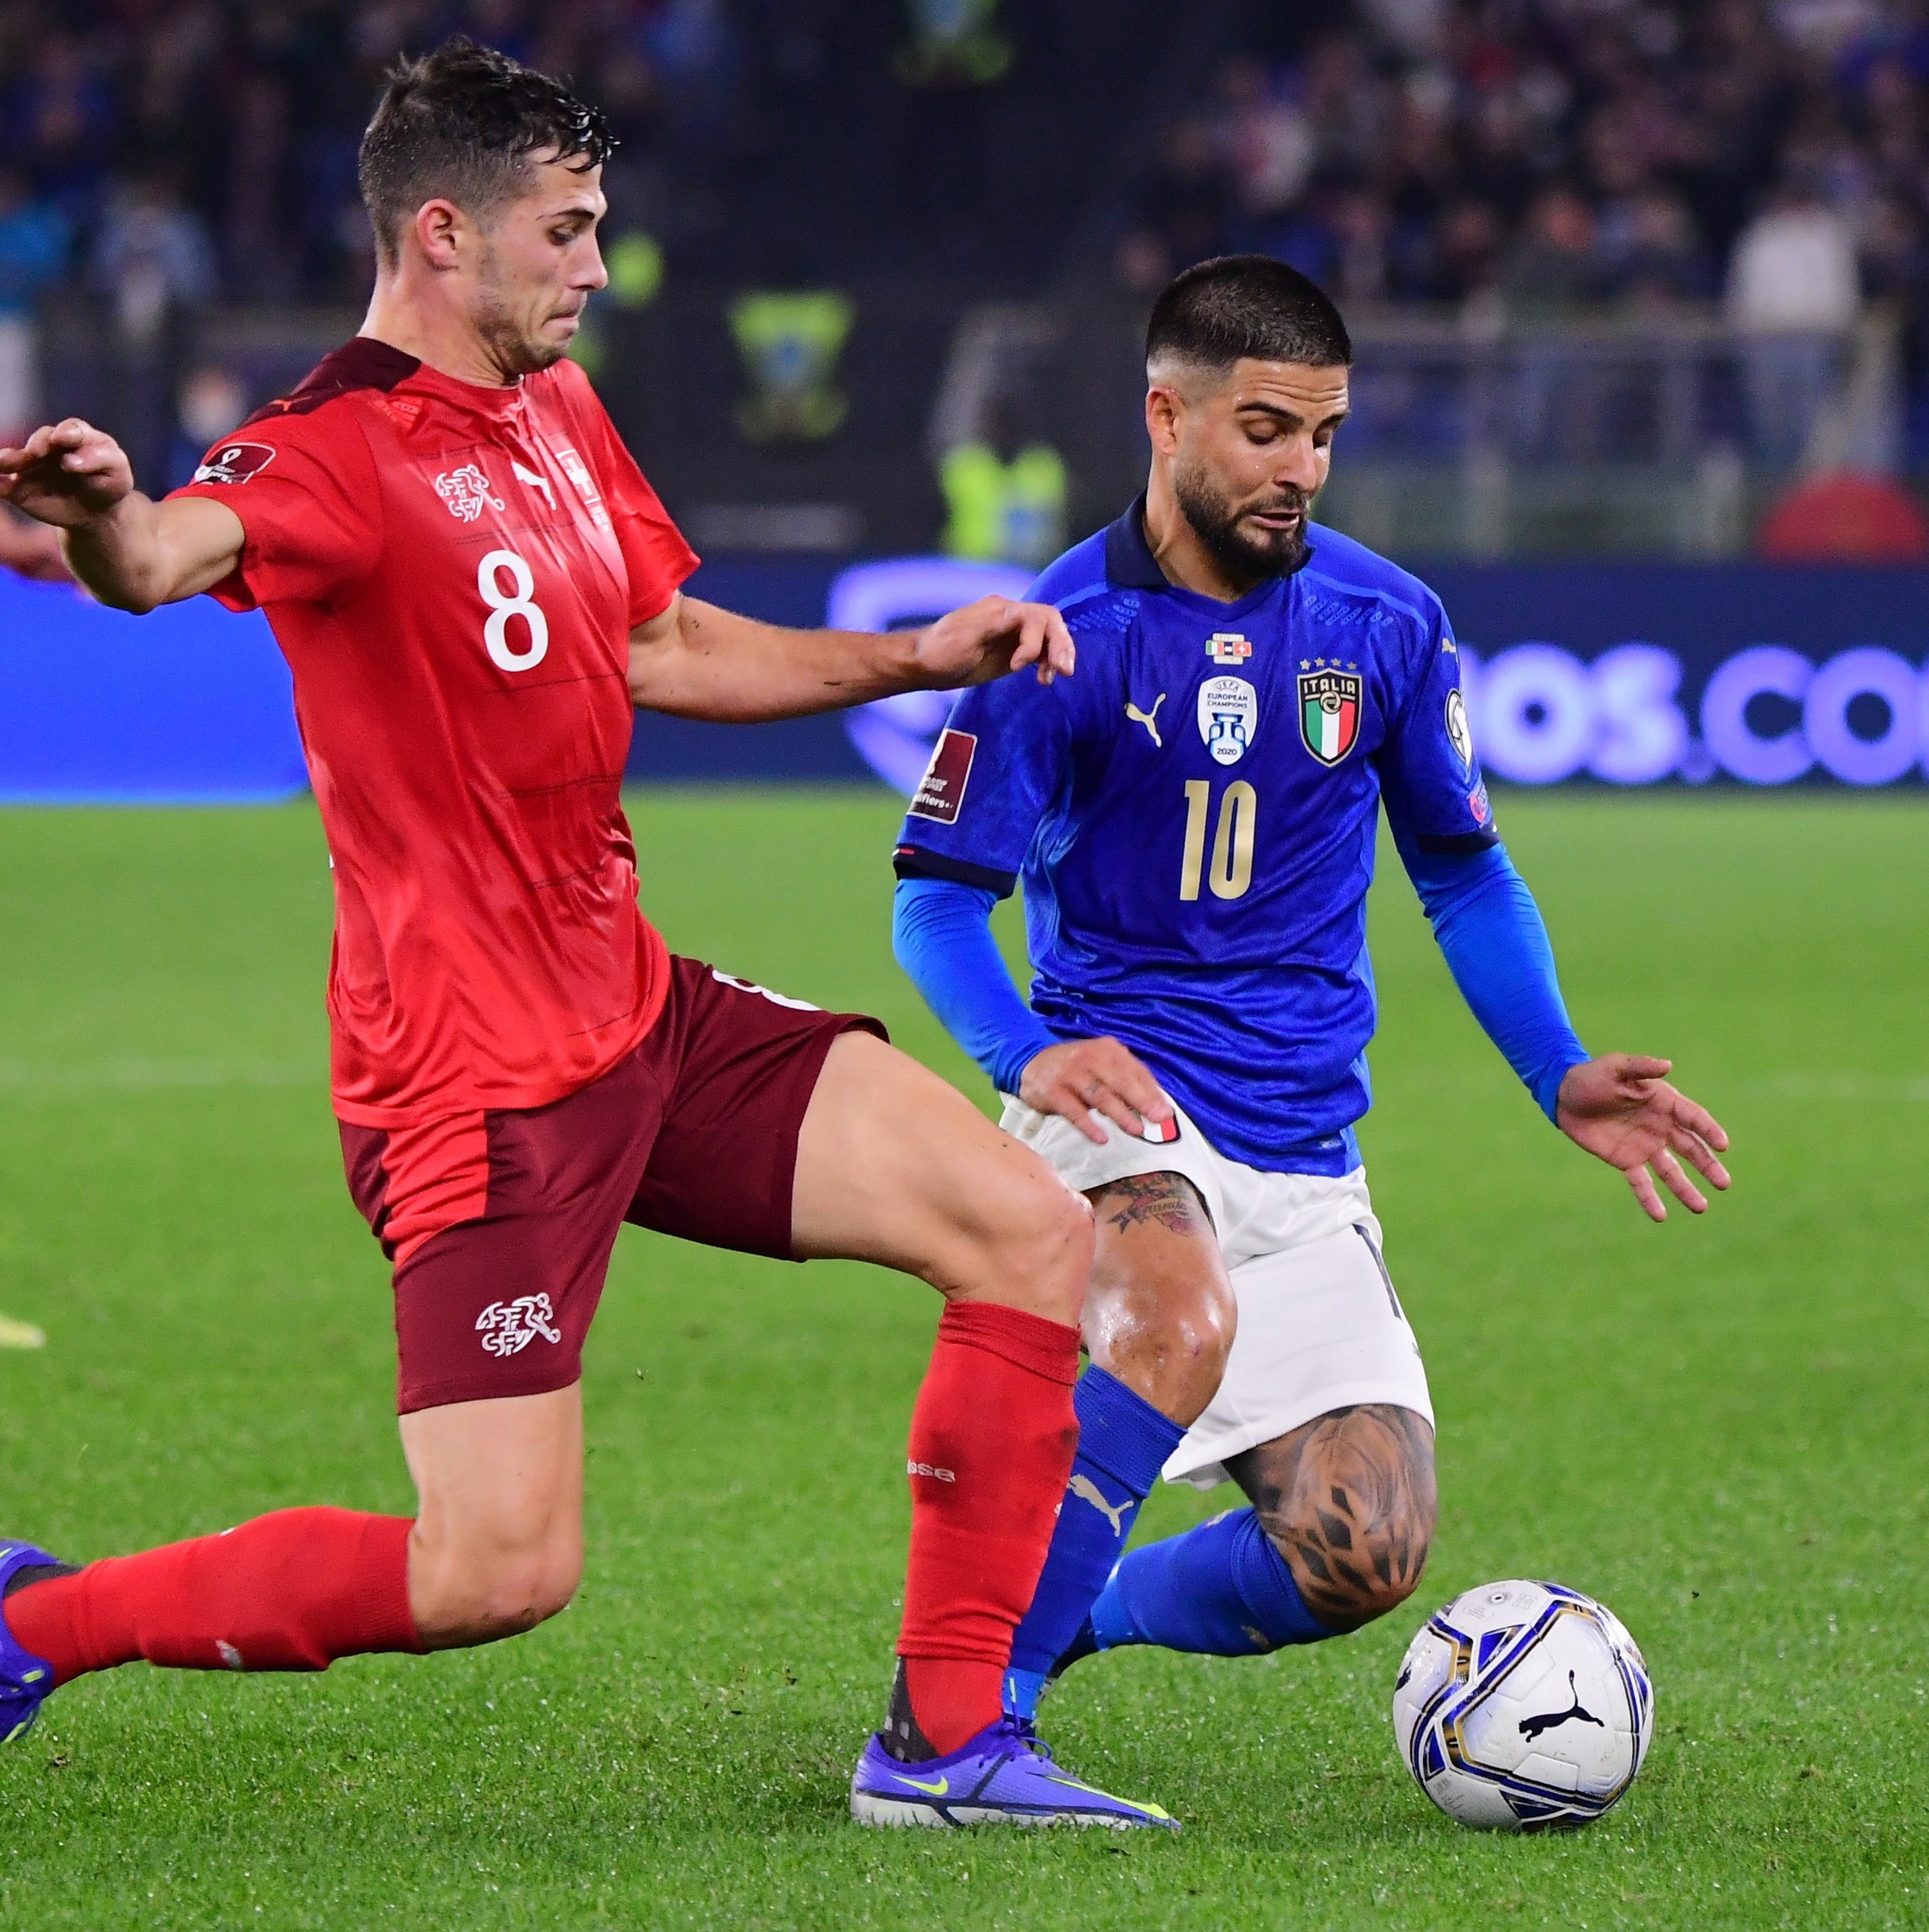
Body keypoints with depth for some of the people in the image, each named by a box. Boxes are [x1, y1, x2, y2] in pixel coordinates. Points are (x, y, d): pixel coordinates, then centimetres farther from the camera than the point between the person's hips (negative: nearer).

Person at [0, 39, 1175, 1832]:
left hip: (643, 1014, 9)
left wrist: (916, 657, 19)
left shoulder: (558, 410, 12)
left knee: (1031, 1230, 3)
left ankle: (945, 1738, 9)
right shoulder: (337, 452, -17)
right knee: (501, 1571, -13)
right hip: (477, 1076, -9)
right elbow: (172, 554, -40)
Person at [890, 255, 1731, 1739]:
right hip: (1119, 1102, -4)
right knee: (1182, 1322, -38)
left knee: (1363, 1556, -11)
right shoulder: (1063, 634, -7)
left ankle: (1085, 1607, 18)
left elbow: (1466, 876, 15)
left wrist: (1561, 1079, 2)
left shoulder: (1388, 625, 4)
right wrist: (1023, 1057, -26)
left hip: (1303, 1155, 4)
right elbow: (941, 892, -6)